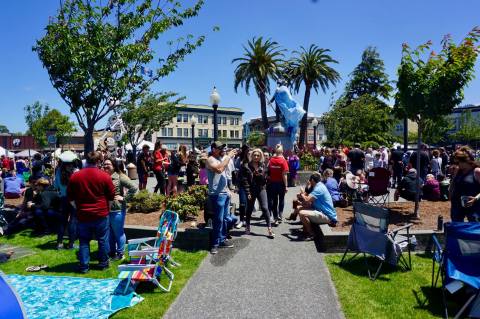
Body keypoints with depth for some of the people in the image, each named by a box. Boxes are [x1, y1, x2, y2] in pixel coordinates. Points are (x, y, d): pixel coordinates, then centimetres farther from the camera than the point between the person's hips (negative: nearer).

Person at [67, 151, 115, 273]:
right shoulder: (105, 176, -8)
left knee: (84, 241, 12)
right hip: (101, 214, -1)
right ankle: (103, 263, 23)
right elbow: (111, 196, -1)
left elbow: (70, 197, 7)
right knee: (103, 240, 12)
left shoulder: (75, 176, -2)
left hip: (83, 215, 2)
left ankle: (84, 266, 14)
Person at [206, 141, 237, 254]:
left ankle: (222, 240, 24)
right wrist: (228, 157, -21)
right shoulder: (210, 159, -10)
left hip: (225, 193, 9)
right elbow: (219, 169, -30)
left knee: (224, 219, 14)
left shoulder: (221, 158, 16)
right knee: (218, 220, -6)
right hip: (217, 194, -8)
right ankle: (215, 244, 4)